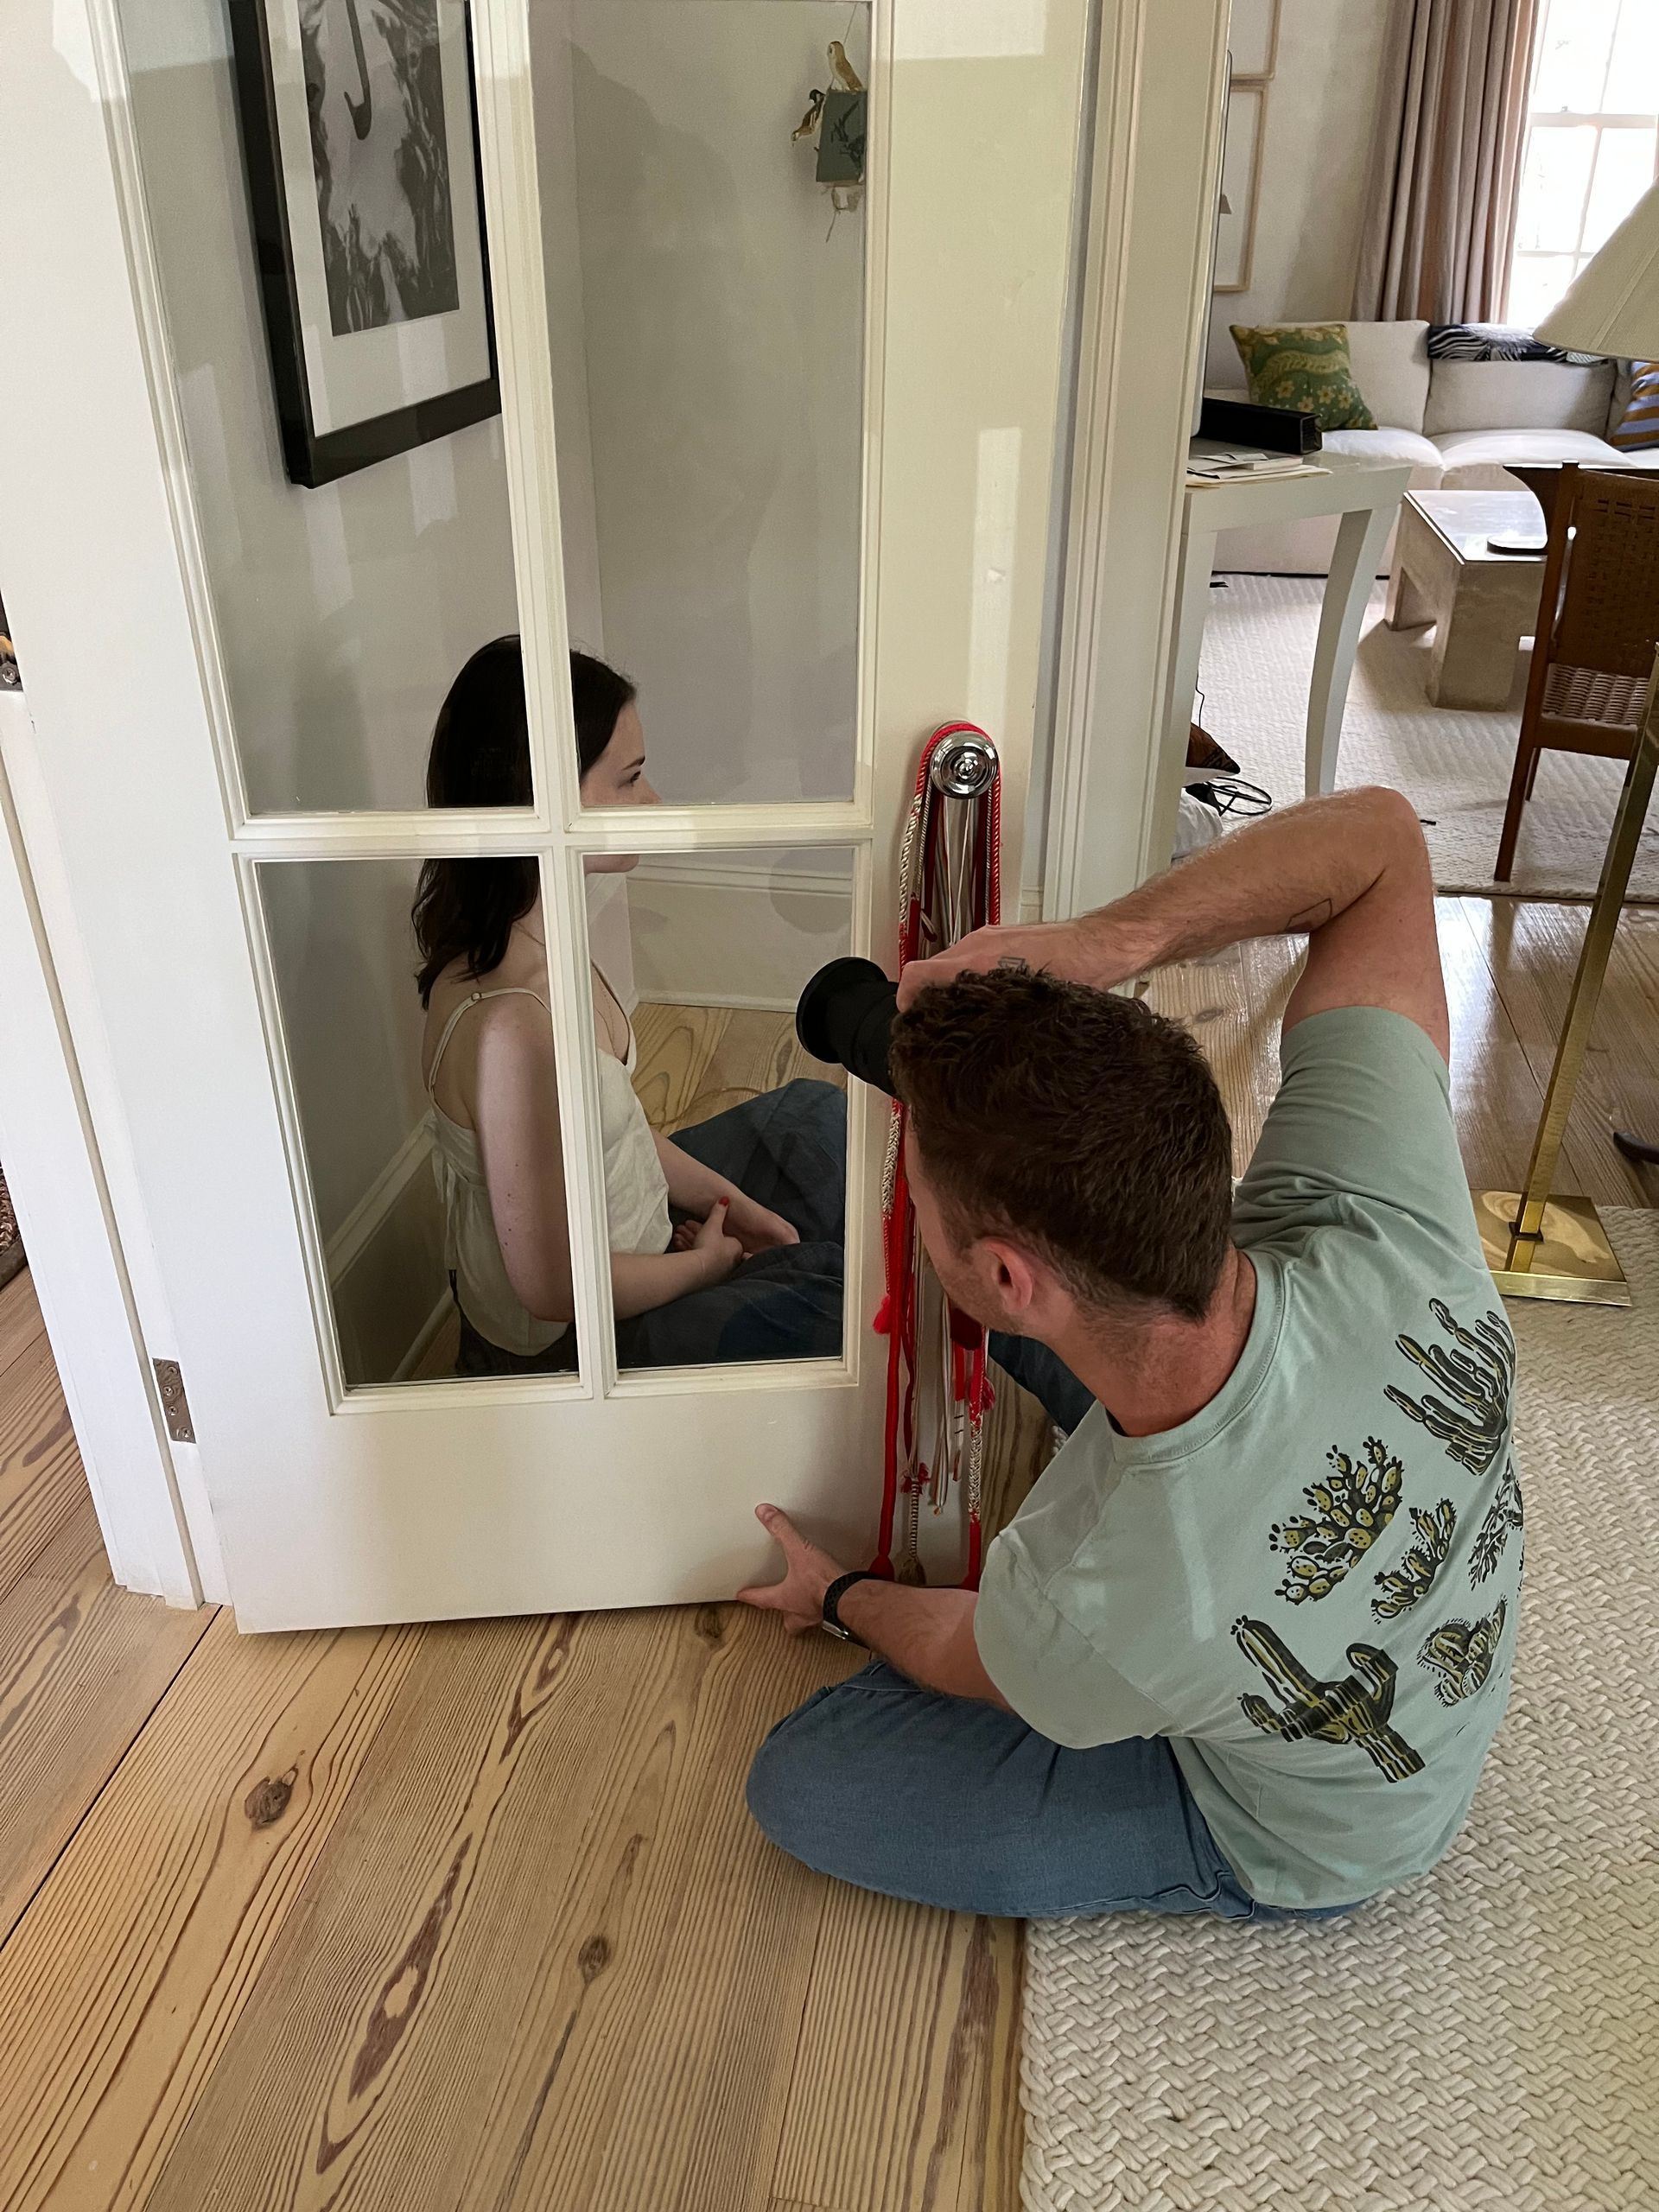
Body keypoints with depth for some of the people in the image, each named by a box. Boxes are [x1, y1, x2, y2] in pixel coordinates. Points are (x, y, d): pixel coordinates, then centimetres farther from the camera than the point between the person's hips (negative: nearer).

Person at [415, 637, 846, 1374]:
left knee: (816, 1114, 19)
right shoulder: (508, 1023, -37)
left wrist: (726, 1201, 2)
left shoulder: (530, 928, -8)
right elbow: (551, 1284, -28)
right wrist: (705, 1261, -12)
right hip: (569, 1338, -9)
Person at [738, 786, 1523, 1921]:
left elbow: (967, 1660, -15)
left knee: (802, 1781, -2)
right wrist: (1110, 939, -38)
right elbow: (1380, 833, -23)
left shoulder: (1086, 1609, -44)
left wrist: (839, 1595, 7)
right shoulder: (1381, 1234, -38)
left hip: (1294, 1850, -4)